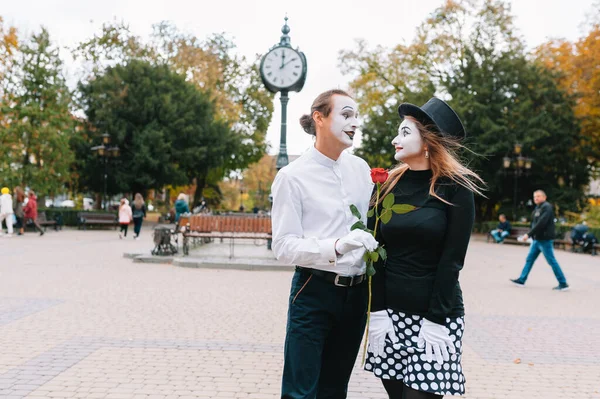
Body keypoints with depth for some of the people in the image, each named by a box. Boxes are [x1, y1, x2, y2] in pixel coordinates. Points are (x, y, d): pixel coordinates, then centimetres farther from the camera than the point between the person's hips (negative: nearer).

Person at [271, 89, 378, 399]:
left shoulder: (360, 168, 6)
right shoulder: (293, 176, -9)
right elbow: (284, 246, -15)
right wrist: (337, 246, -28)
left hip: (356, 293, 5)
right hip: (314, 293, -5)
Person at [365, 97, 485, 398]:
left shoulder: (455, 188, -5)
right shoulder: (390, 184, 5)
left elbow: (452, 259, -8)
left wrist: (435, 321, -13)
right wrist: (377, 311, -5)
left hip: (435, 315, -4)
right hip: (390, 313, 4)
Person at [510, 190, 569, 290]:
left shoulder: (547, 207, -14)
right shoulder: (537, 208, 15)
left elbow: (541, 223, -24)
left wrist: (529, 234, -24)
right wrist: (531, 235, 7)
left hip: (545, 240, -9)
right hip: (536, 239, 9)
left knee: (552, 261, -4)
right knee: (529, 259, 10)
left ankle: (563, 284, 3)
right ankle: (521, 280, 16)